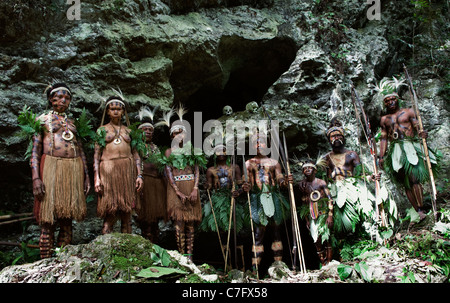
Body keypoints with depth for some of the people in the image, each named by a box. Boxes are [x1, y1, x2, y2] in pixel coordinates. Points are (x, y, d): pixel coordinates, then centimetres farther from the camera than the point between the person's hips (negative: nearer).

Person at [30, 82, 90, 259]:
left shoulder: (73, 123, 21)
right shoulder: (43, 119, 11)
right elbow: (35, 150, 2)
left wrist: (86, 177, 11)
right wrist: (36, 178, -10)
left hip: (74, 170, 4)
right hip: (51, 167, -3)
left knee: (67, 220, 3)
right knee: (48, 222, -6)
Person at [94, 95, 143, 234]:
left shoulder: (129, 131, 18)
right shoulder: (102, 130, 12)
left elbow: (136, 154, 15)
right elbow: (96, 154, 5)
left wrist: (139, 175, 3)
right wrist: (97, 177, -6)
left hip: (128, 171, 2)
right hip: (109, 170, -2)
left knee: (127, 213, 2)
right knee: (110, 214, -8)